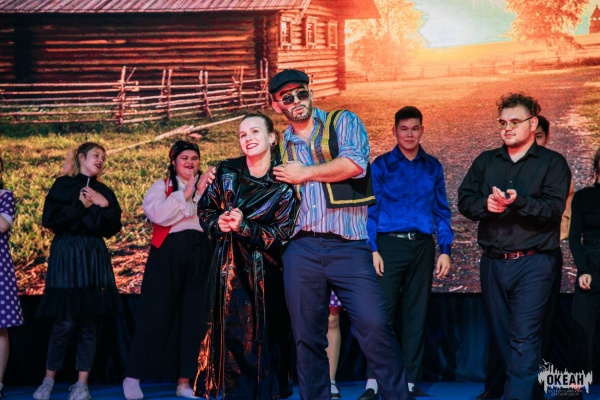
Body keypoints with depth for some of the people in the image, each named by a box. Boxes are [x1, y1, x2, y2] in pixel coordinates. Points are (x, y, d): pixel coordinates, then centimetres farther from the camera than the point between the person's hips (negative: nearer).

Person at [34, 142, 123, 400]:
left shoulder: (104, 192, 15)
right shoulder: (62, 185, 3)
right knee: (65, 322, -6)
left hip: (95, 257, 4)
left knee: (90, 321, 1)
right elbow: (49, 220, -7)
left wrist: (104, 205, -5)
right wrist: (81, 206, -9)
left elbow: (113, 228, 9)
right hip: (66, 255, -4)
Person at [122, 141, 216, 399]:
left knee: (194, 317, 2)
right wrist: (184, 194, -10)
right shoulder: (161, 186, 9)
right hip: (168, 254, -3)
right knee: (156, 314, -4)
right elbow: (157, 214, -9)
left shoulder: (206, 187, 16)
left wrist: (202, 192, -9)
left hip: (200, 255, 3)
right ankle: (133, 377, 4)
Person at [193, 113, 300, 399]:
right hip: (228, 266, 2)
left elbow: (280, 235, -8)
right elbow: (205, 209, 11)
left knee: (264, 339, 0)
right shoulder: (226, 172, 2)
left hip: (264, 270, -2)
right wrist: (217, 224, -9)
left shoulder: (284, 184, -5)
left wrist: (244, 226, -19)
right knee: (230, 335, 3)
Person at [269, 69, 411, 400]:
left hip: (348, 246, -3)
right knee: (307, 336, 6)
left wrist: (305, 173, -3)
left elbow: (355, 164, -12)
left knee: (374, 326, -13)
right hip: (301, 250, 4)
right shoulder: (281, 146, 17)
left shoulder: (343, 123, 6)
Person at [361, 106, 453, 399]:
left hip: (422, 246, 3)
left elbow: (441, 211, 11)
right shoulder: (381, 165, 4)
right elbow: (371, 209, 0)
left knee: (416, 313, 6)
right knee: (383, 312, -7)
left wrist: (445, 250, 2)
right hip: (390, 243, -3)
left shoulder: (433, 166, 11)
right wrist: (373, 249, -10)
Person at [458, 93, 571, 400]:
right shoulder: (485, 161, 13)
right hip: (492, 262, 5)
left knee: (523, 340, -12)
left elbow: (553, 208, -13)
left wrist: (518, 201, -29)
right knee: (503, 336, 11)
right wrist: (485, 204, -17)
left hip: (532, 263, -5)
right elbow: (464, 200, 4)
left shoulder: (553, 163, 0)